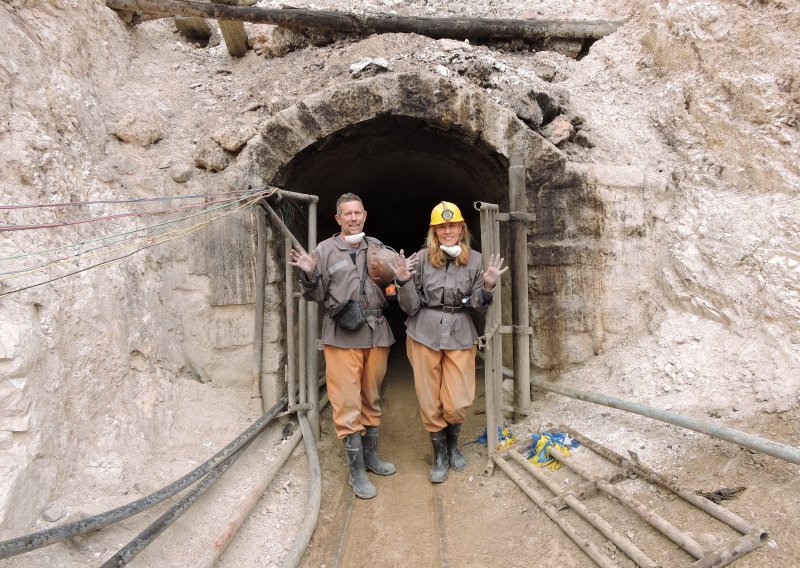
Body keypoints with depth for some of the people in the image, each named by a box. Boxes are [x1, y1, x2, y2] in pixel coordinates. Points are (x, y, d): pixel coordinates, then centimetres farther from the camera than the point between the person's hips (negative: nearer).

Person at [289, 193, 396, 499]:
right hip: (343, 334, -4)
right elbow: (317, 296, 2)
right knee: (347, 402, -2)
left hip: (376, 331, 4)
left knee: (372, 397, 15)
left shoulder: (377, 247, 12)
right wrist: (309, 275, -16)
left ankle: (370, 454, 32)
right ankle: (356, 471, 10)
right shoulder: (326, 249, 2)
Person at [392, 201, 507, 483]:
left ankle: (453, 443, 35)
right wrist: (403, 282, -19)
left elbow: (478, 305, 3)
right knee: (430, 402, 8)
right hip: (424, 335, 0)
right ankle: (440, 453, 31)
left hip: (460, 335, 1)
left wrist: (488, 286, -16)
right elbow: (411, 307, -2)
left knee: (459, 403, 3)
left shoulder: (475, 260, 1)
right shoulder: (421, 258, -3)